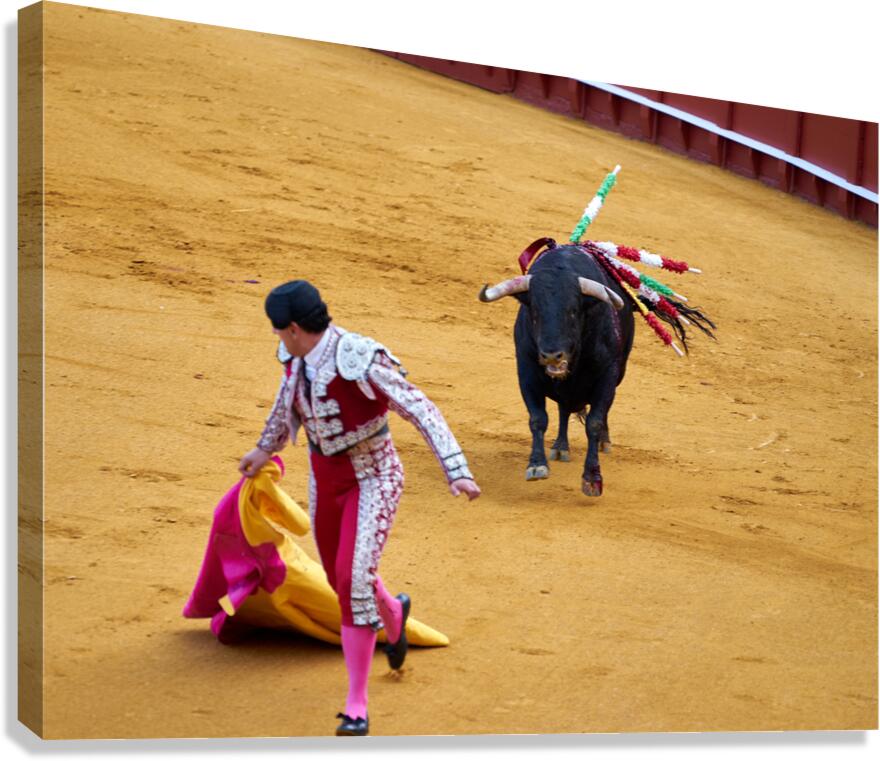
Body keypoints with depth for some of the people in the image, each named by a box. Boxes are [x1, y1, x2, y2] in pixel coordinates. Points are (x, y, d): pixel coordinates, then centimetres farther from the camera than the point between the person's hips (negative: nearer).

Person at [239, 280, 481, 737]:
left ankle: (356, 706, -9)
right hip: (325, 476, 7)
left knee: (354, 580, -18)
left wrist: (456, 471, -38)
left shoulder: (359, 361, -28)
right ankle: (393, 613, 55)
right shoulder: (297, 355, -5)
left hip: (372, 477, -7)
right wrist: (266, 449, 32)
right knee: (340, 576, 19)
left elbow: (422, 411, -29)